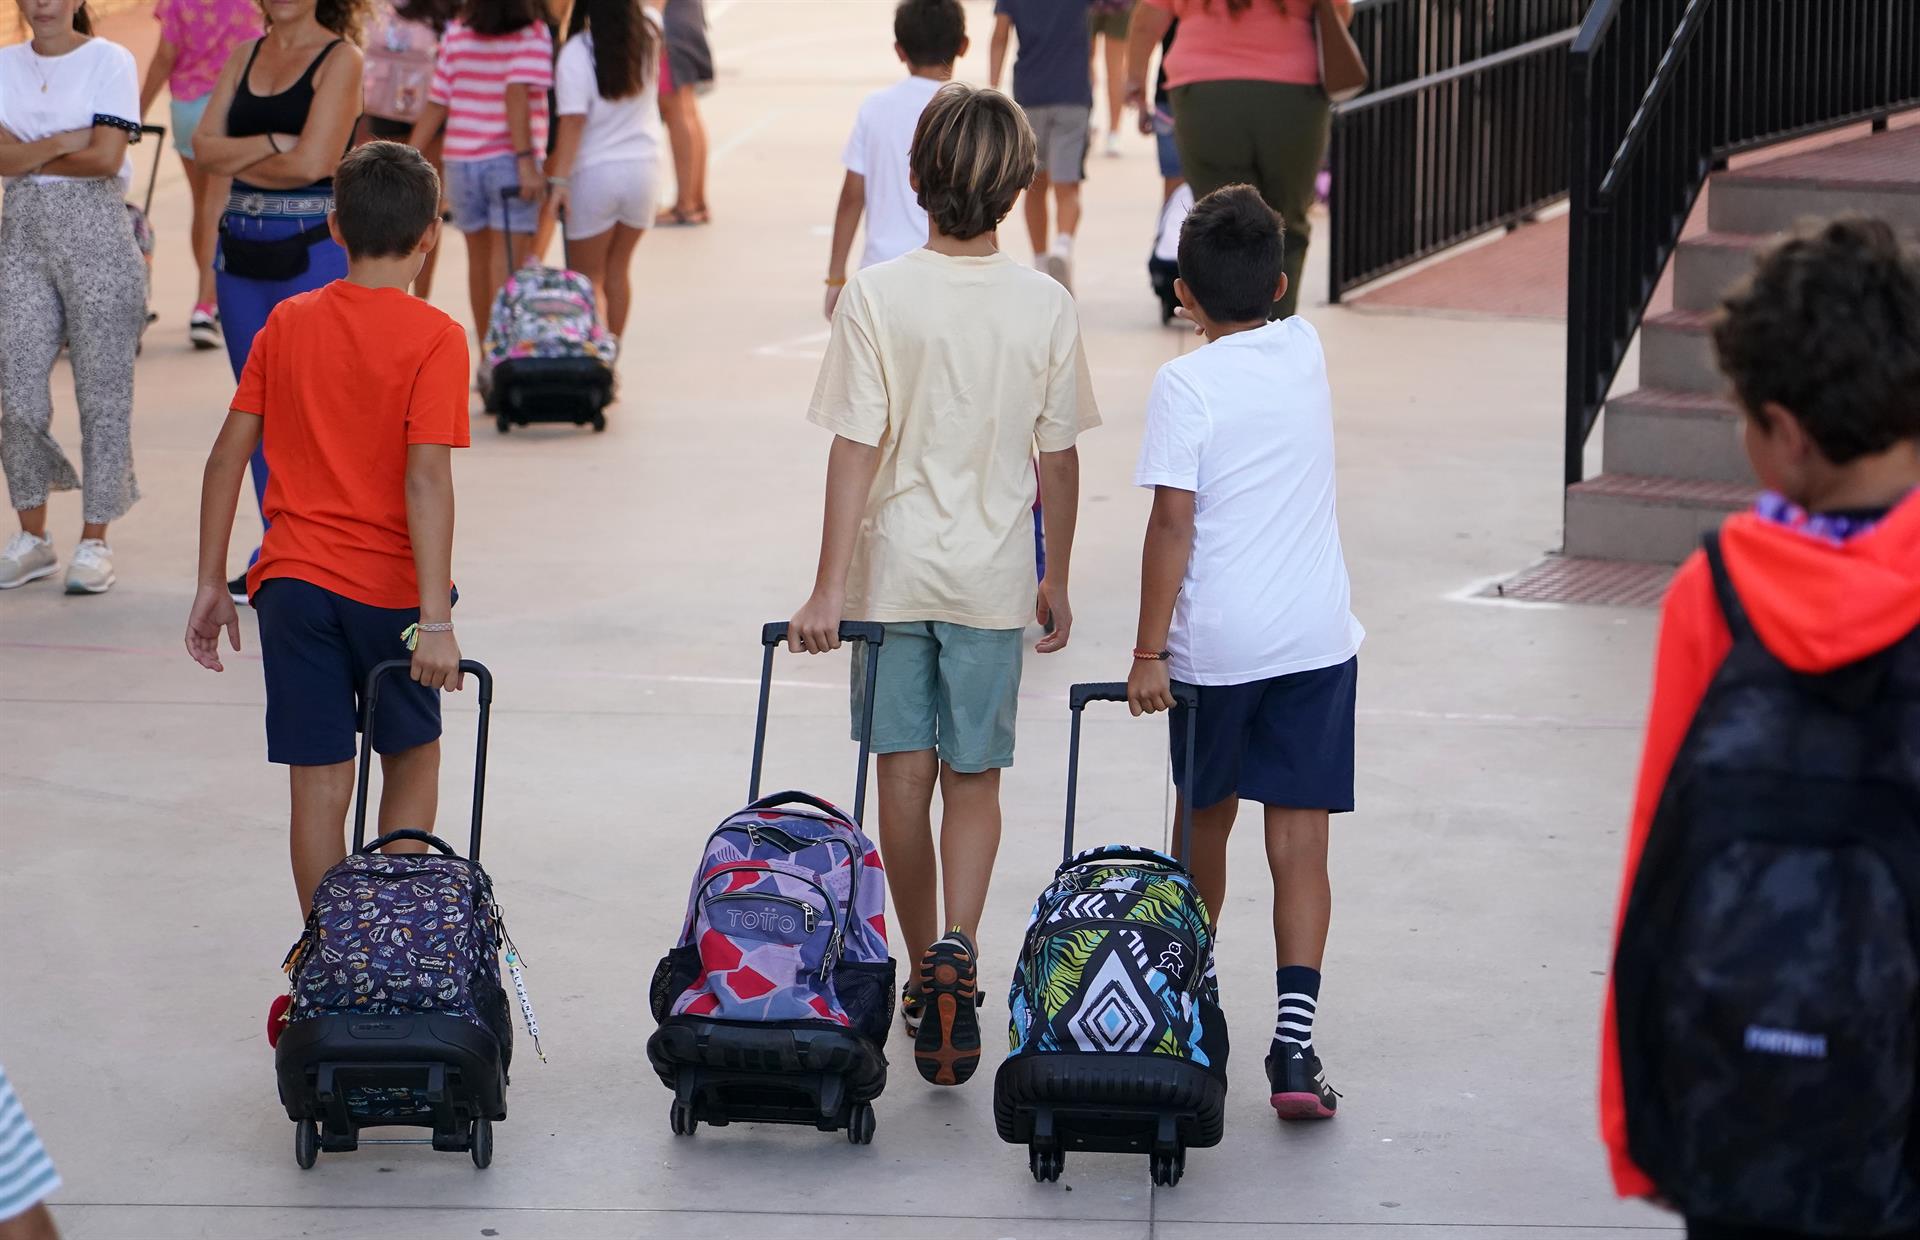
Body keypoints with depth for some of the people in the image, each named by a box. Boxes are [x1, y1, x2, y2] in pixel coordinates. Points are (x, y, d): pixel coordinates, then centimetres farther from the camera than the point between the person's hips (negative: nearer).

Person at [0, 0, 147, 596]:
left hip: (95, 237, -4)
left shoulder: (109, 61, -3)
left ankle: (94, 540, 8)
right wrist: (63, 143, -15)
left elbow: (106, 157, -13)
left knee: (102, 391, -1)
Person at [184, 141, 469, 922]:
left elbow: (227, 456, 3)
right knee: (413, 756, 19)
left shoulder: (288, 323, 3)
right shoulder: (433, 338, -10)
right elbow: (426, 481, -18)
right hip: (389, 590, -2)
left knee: (318, 781, 5)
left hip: (294, 583, 2)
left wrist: (211, 585, 10)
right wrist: (434, 618, -20)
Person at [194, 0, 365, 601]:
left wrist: (238, 162, -3)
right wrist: (274, 143, -13)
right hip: (242, 249, 7)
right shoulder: (245, 55, 12)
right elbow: (205, 146, 2)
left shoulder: (339, 58, -7)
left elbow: (313, 161, -17)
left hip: (313, 251, -6)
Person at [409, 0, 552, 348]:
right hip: (509, 160, -4)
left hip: (461, 162, 4)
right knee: (507, 257, -4)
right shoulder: (533, 34, -7)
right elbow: (517, 93, -20)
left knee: (479, 257, 16)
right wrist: (526, 160, -23)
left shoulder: (456, 33, 5)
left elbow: (435, 105, 3)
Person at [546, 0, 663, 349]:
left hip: (595, 173, -4)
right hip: (644, 166, 4)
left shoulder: (576, 53, -16)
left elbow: (573, 123, -21)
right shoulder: (648, 34, -3)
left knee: (588, 276, 5)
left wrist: (559, 179, -21)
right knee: (619, 267, 20)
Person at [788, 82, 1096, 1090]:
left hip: (891, 570, -1)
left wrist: (830, 591, -9)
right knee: (974, 778, 7)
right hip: (994, 578, 1)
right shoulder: (1046, 307, -5)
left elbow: (855, 448, -12)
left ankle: (924, 971, 19)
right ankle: (957, 949, -14)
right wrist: (1055, 581, 14)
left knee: (904, 778, 10)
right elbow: (1058, 457, 1)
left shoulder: (877, 296, -11)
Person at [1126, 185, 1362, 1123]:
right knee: (1298, 841, -2)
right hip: (1317, 639, 2)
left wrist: (1148, 651, -11)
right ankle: (1293, 1041, -14)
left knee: (1205, 821, 18)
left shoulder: (1186, 385, -10)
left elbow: (1173, 525, -14)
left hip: (1215, 644, -2)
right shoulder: (1306, 352, 3)